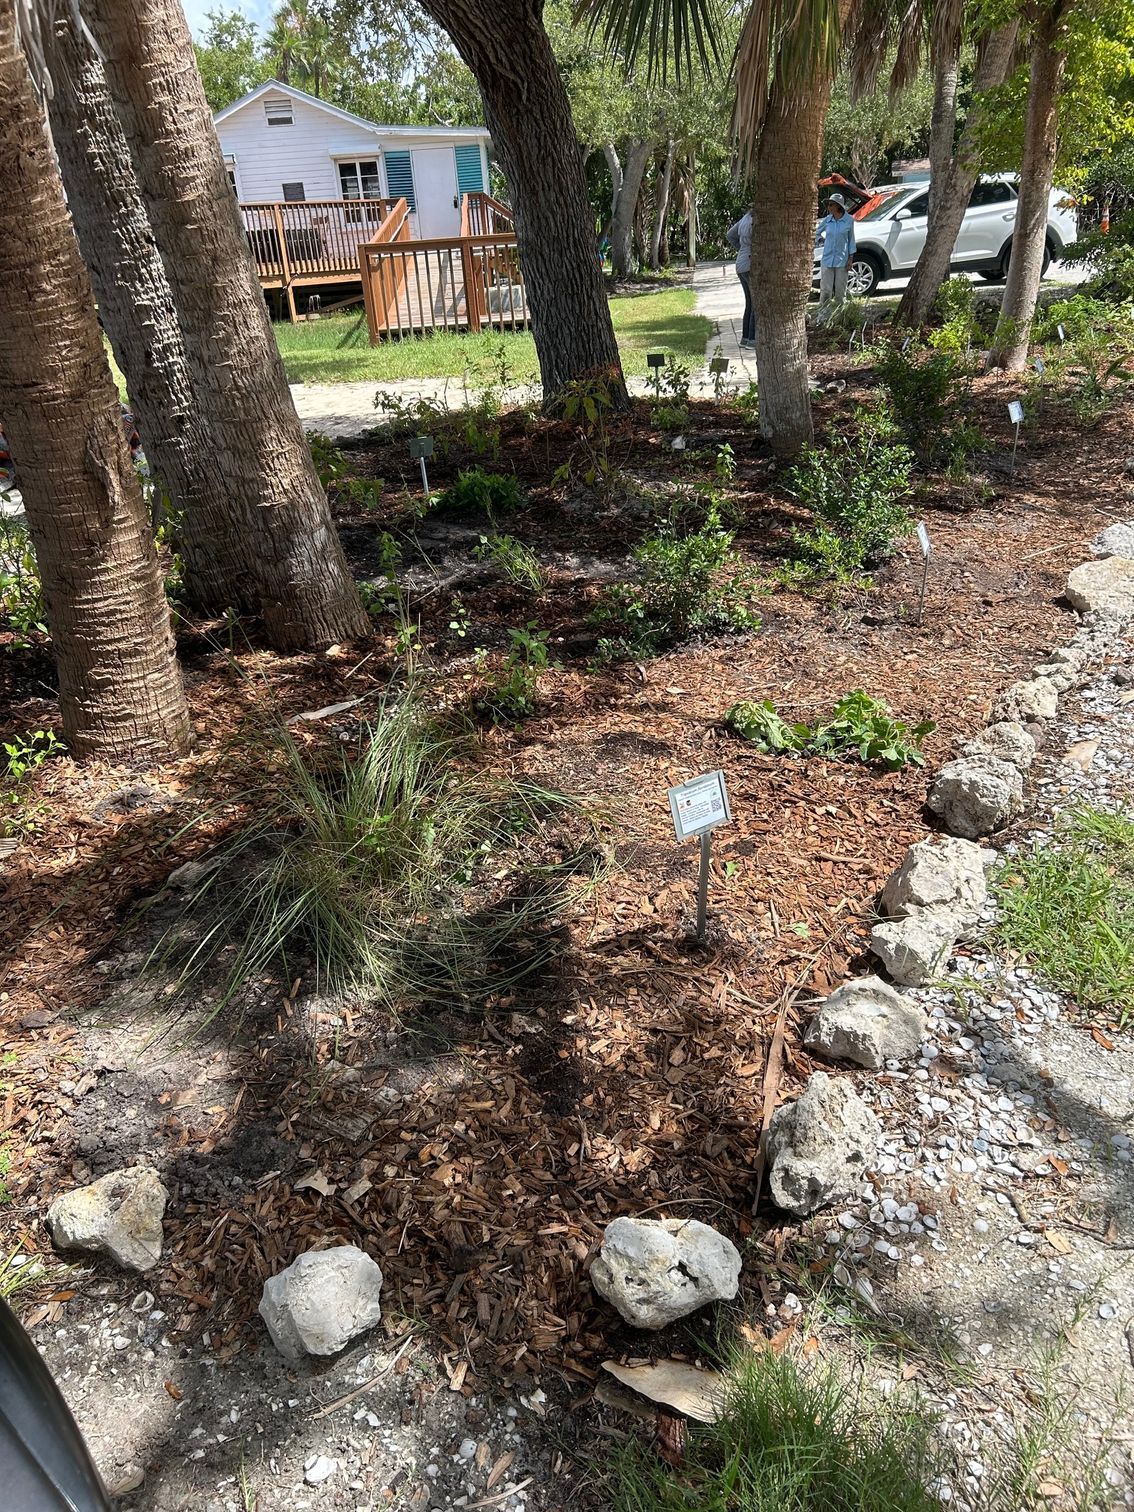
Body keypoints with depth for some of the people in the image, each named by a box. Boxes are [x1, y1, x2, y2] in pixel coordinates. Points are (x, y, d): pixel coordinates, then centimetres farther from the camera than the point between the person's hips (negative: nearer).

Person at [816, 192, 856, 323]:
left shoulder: (849, 220, -3)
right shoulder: (827, 220, 1)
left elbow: (851, 239, 4)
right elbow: (816, 233, 20)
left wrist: (850, 258, 1)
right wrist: (821, 239, 5)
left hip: (841, 260, -1)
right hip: (827, 259, 1)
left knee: (840, 291, 3)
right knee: (826, 290, -4)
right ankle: (823, 318, 2)